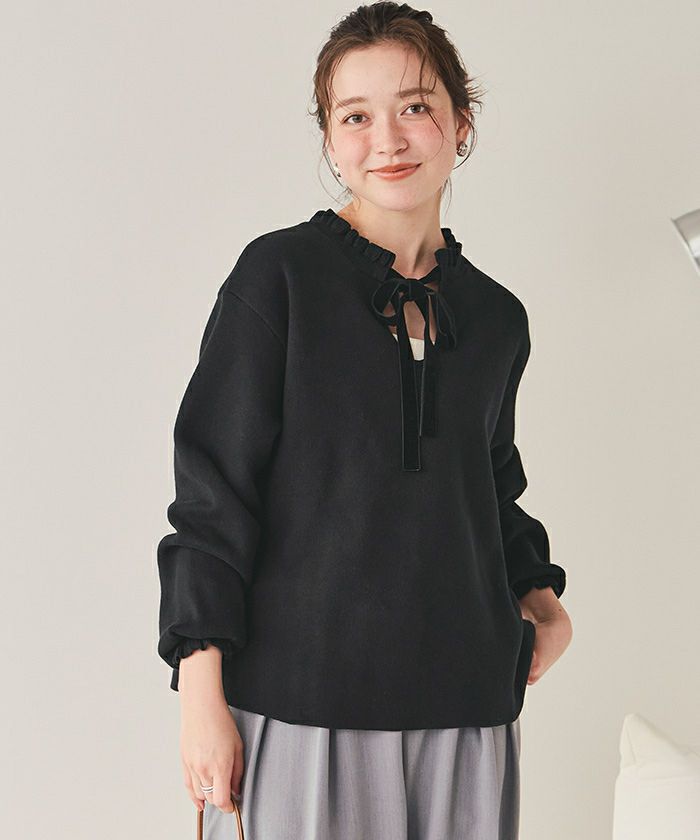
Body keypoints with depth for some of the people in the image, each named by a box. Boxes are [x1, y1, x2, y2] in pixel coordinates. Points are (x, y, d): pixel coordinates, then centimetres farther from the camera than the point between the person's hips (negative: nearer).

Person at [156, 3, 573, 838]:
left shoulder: (496, 319, 11)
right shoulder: (277, 275, -2)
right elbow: (212, 487, -5)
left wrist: (539, 595, 7)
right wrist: (201, 690, -10)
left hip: (468, 706, 4)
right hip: (301, 698, -4)